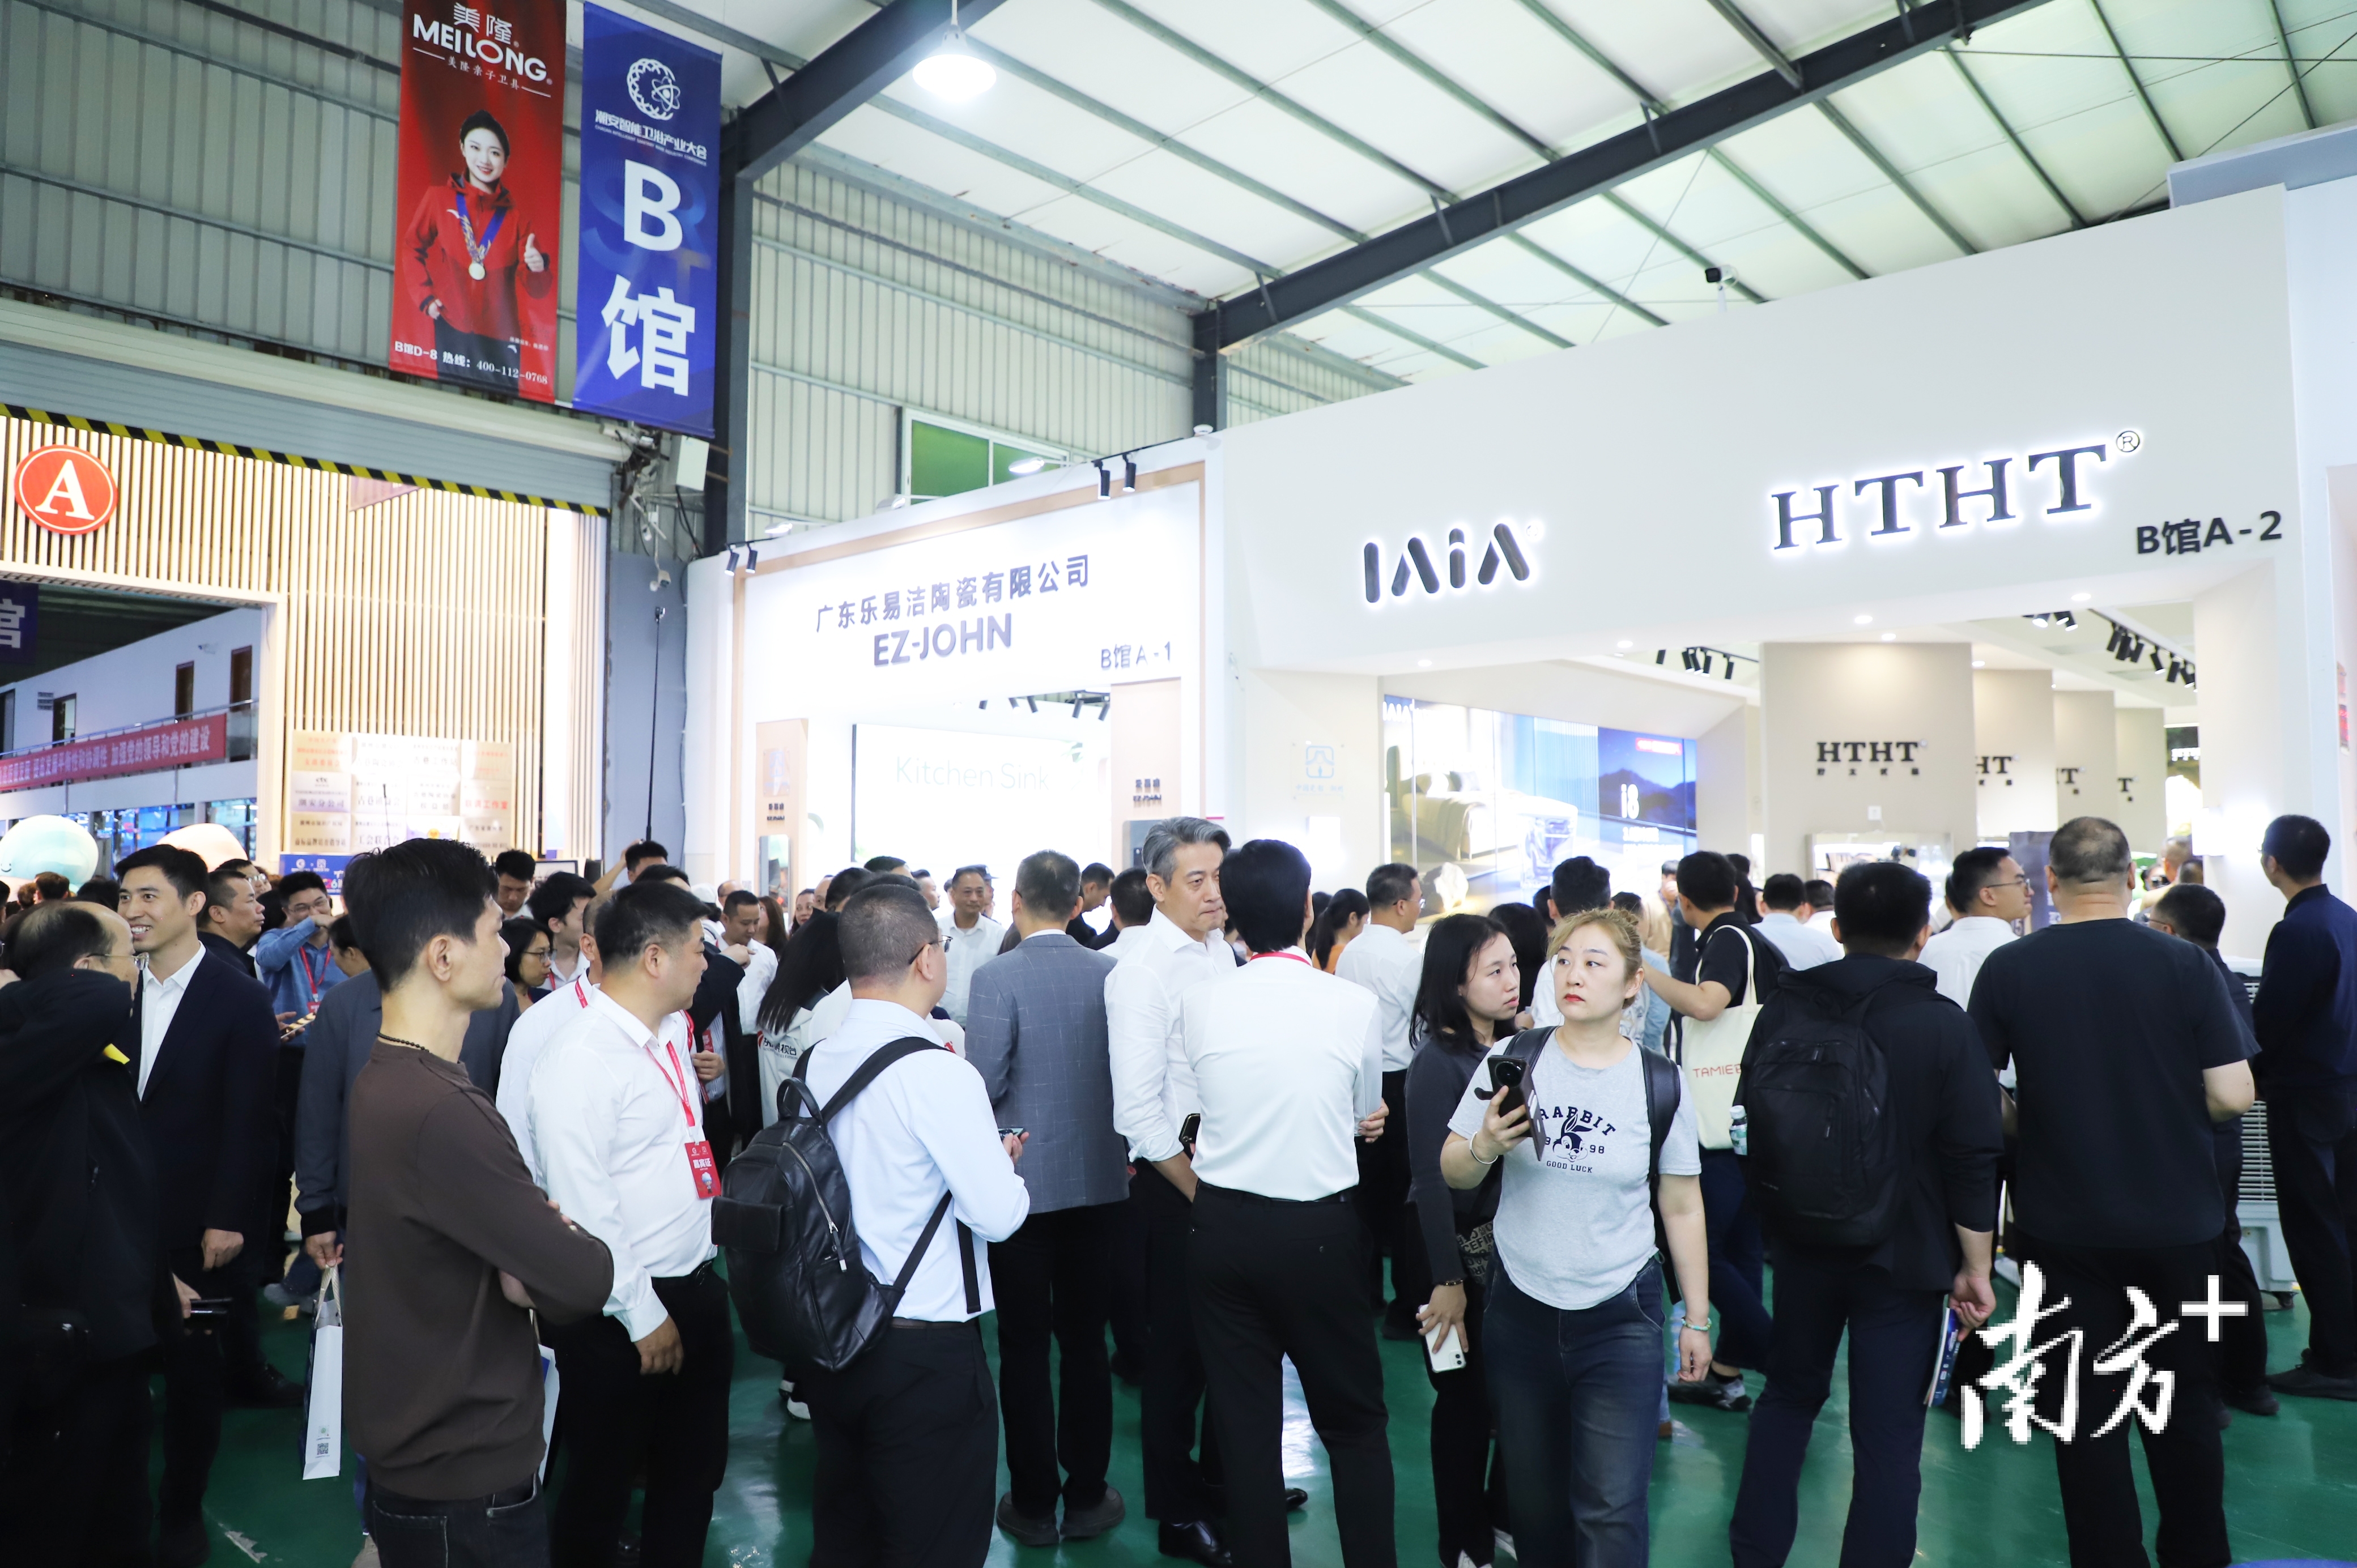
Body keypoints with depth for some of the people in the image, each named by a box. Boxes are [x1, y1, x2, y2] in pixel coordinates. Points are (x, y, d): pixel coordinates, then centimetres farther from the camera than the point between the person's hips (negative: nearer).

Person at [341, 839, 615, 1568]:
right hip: (466, 1485, -9)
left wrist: (528, 1261, -12)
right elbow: (583, 1283, -27)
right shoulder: (441, 1112, -29)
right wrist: (573, 1251, -7)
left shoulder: (384, 1078, 4)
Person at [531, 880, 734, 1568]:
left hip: (697, 1289, 8)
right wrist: (641, 1315, -16)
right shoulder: (581, 1057, -20)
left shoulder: (666, 1038, 6)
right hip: (620, 1312, -8)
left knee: (695, 1470, 22)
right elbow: (583, 1205, -21)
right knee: (601, 1485, 13)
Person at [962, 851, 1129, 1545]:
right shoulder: (1113, 974, -5)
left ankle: (1034, 1503, 20)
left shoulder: (996, 978, -15)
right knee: (1086, 1340, 15)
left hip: (1022, 1181, -3)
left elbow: (984, 1085, -18)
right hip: (1098, 1179, 3)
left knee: (1024, 1345, 9)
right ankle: (1086, 1495, 25)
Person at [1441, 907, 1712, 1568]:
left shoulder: (1661, 1084, -5)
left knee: (1611, 1511, -4)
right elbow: (1453, 1174, 0)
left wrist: (1697, 1320, 6)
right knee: (1534, 1501, 15)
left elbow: (1683, 1208, 3)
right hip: (1521, 1311, 2)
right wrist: (1484, 1146, -21)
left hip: (1621, 1319, -1)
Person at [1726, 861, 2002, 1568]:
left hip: (1802, 1245, 3)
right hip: (1903, 1257, -3)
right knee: (1888, 1433, 6)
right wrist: (1975, 1268, -2)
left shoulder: (1783, 1010, -4)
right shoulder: (1944, 1024, -13)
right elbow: (1974, 1162, -12)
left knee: (1788, 1397, 20)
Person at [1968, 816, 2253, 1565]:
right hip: (2177, 1221, 1)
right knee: (2185, 1404, 20)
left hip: (2063, 1224, -1)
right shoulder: (2186, 964, -9)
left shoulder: (2008, 968, -9)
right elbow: (2232, 1095, -9)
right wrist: (2171, 1107, 11)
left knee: (2085, 1412, 11)